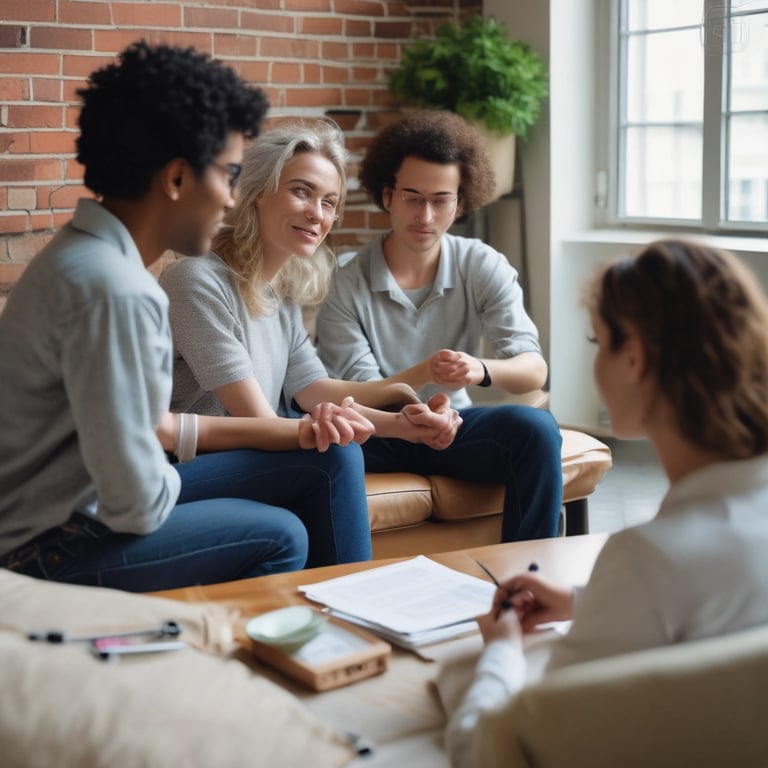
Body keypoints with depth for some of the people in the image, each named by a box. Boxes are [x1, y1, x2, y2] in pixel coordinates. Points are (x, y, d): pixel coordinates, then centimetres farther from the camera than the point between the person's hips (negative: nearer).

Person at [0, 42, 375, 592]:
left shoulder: (92, 257, 3)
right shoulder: (113, 289, -28)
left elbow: (143, 425, 9)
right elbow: (138, 505, -27)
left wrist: (293, 433, 8)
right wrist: (172, 480, -3)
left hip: (55, 509, 9)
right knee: (278, 537, -3)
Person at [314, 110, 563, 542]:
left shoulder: (484, 268, -2)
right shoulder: (344, 285, -9)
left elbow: (534, 370, -12)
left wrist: (480, 371, -35)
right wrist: (423, 374, -33)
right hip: (378, 434, -2)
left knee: (536, 427, -26)